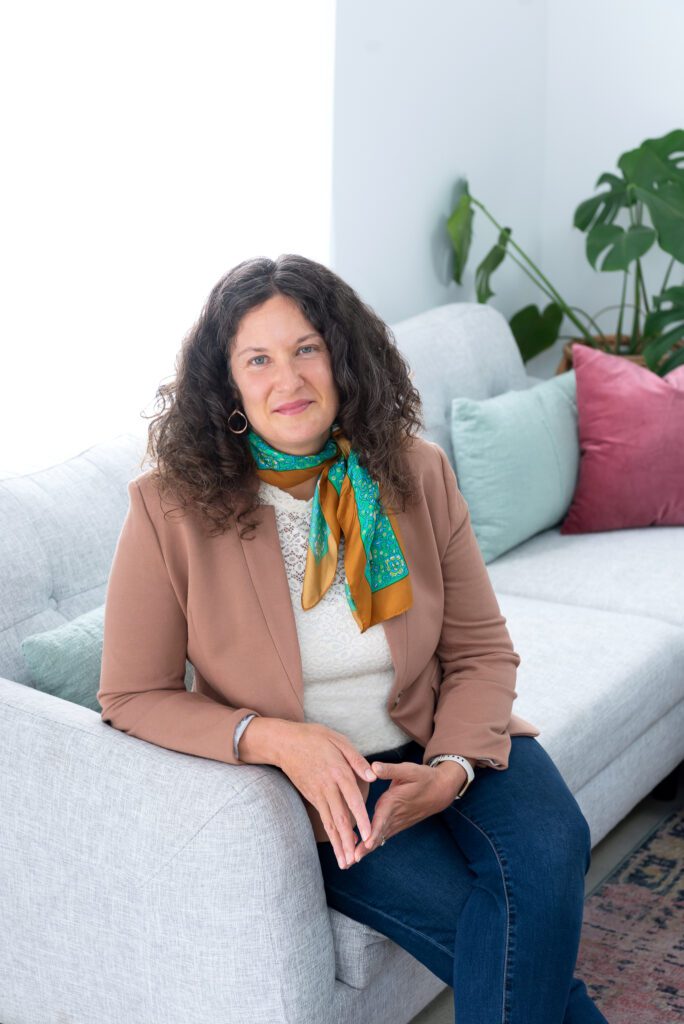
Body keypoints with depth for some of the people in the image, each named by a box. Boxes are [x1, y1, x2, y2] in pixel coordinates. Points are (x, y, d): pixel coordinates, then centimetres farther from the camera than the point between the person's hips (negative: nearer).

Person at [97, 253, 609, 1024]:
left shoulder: (415, 472, -4)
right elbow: (132, 697, -7)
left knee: (547, 853, -26)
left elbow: (481, 651, 1)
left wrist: (452, 769, -18)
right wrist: (276, 739, -22)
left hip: (436, 744, 3)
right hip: (301, 787, -3)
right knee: (485, 923, -24)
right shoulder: (171, 507, -12)